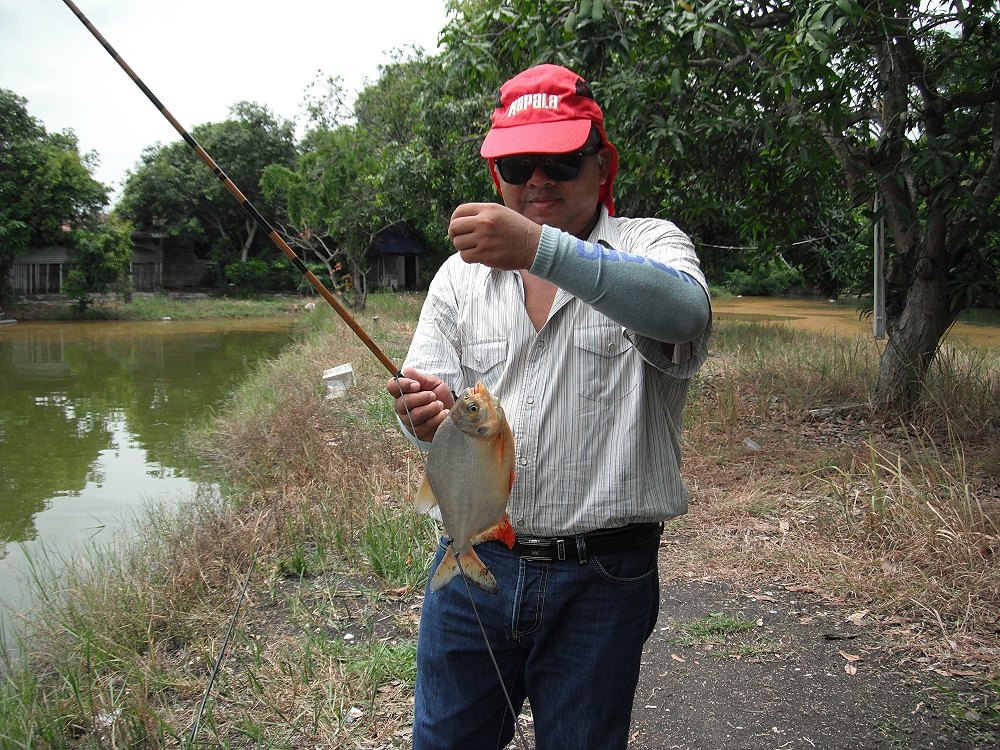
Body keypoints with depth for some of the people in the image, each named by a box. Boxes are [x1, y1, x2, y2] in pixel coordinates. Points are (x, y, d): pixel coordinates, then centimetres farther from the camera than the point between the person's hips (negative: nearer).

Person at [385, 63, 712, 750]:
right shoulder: (461, 276, 9)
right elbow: (431, 403, 3)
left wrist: (540, 248, -39)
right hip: (474, 560, 3)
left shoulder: (650, 247, -3)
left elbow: (685, 310, -27)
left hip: (602, 580, -3)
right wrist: (427, 416, -22)